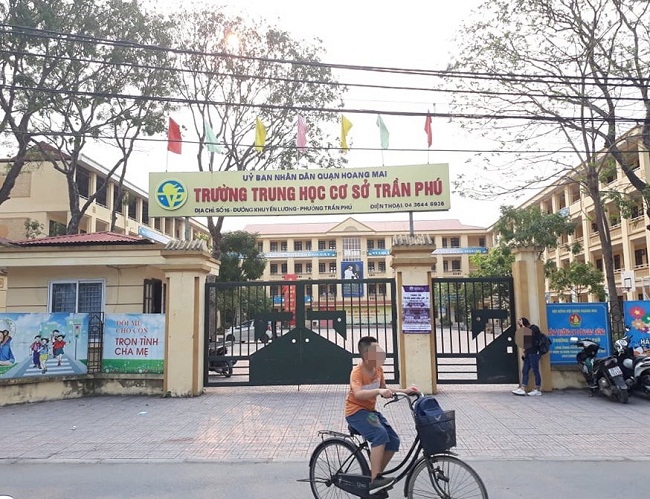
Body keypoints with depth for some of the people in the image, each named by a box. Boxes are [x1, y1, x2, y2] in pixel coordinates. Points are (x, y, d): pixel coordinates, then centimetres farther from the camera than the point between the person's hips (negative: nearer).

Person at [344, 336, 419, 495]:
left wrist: (405, 391, 7)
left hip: (370, 411, 8)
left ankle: (375, 476, 13)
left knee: (394, 441, -1)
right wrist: (379, 391, -50)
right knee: (380, 434, -30)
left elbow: (384, 390, 17)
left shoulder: (378, 370, 3)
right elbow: (357, 394, -38)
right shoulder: (357, 371, -21)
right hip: (356, 411, -8)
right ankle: (375, 480, -24)